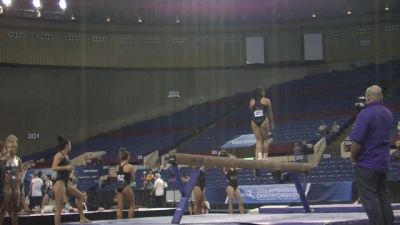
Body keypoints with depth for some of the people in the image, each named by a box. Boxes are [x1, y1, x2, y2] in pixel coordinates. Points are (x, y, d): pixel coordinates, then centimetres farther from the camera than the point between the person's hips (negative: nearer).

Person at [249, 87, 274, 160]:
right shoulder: (266, 101, 8)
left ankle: (259, 156, -11)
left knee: (258, 140, 4)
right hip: (264, 121, -3)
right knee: (265, 139, 7)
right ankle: (265, 156, 4)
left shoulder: (251, 102, 15)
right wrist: (271, 124, 15)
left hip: (254, 122, 3)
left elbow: (252, 113, 13)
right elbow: (270, 113, 9)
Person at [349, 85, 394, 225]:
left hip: (366, 164, -7)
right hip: (383, 163, 8)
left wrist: (353, 158, -7)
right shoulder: (388, 114, 8)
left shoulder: (365, 114, -18)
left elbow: (356, 141, -21)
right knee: (384, 197, 12)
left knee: (370, 199, -3)